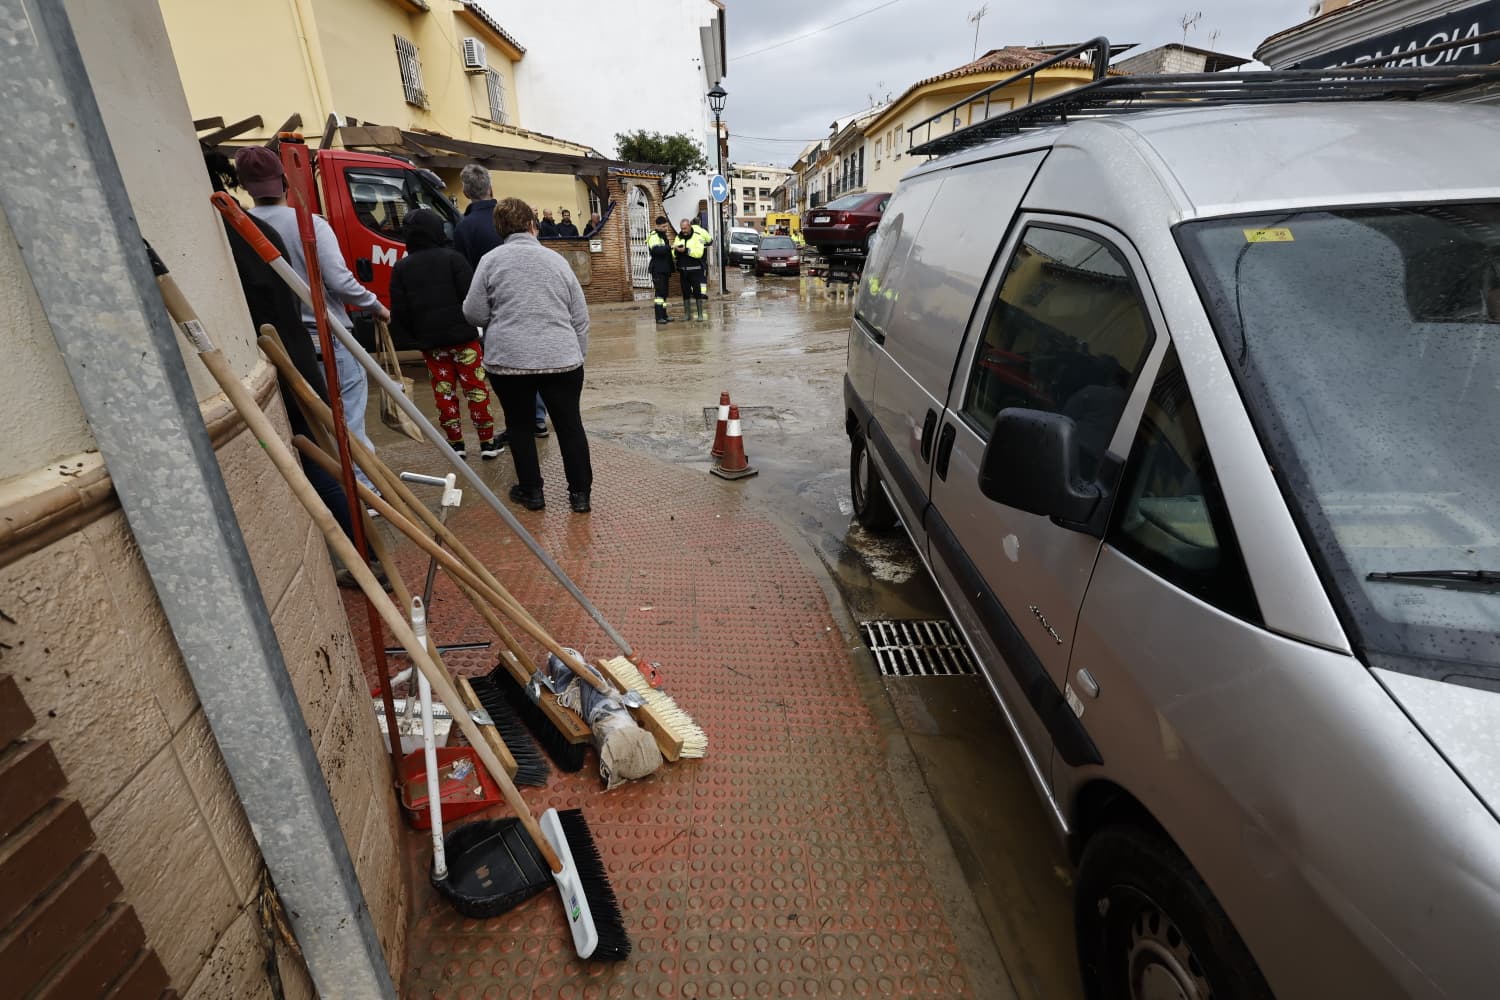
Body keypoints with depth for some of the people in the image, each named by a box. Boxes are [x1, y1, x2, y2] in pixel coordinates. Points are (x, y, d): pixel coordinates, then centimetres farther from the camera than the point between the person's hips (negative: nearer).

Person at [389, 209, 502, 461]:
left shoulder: (401, 267, 5)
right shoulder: (452, 258, -4)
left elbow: (399, 311, 3)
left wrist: (414, 337, 13)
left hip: (429, 341, 3)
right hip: (462, 336, -3)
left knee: (444, 392, 9)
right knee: (476, 388, 3)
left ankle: (456, 444, 12)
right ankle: (488, 443, 5)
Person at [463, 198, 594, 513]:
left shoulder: (491, 260, 1)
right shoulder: (556, 259, 8)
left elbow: (474, 313, 1)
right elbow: (580, 316, 9)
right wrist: (578, 353, 18)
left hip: (509, 359, -1)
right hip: (561, 358, 1)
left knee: (519, 424, 14)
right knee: (569, 424, 9)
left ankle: (531, 491, 20)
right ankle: (580, 493, 13)